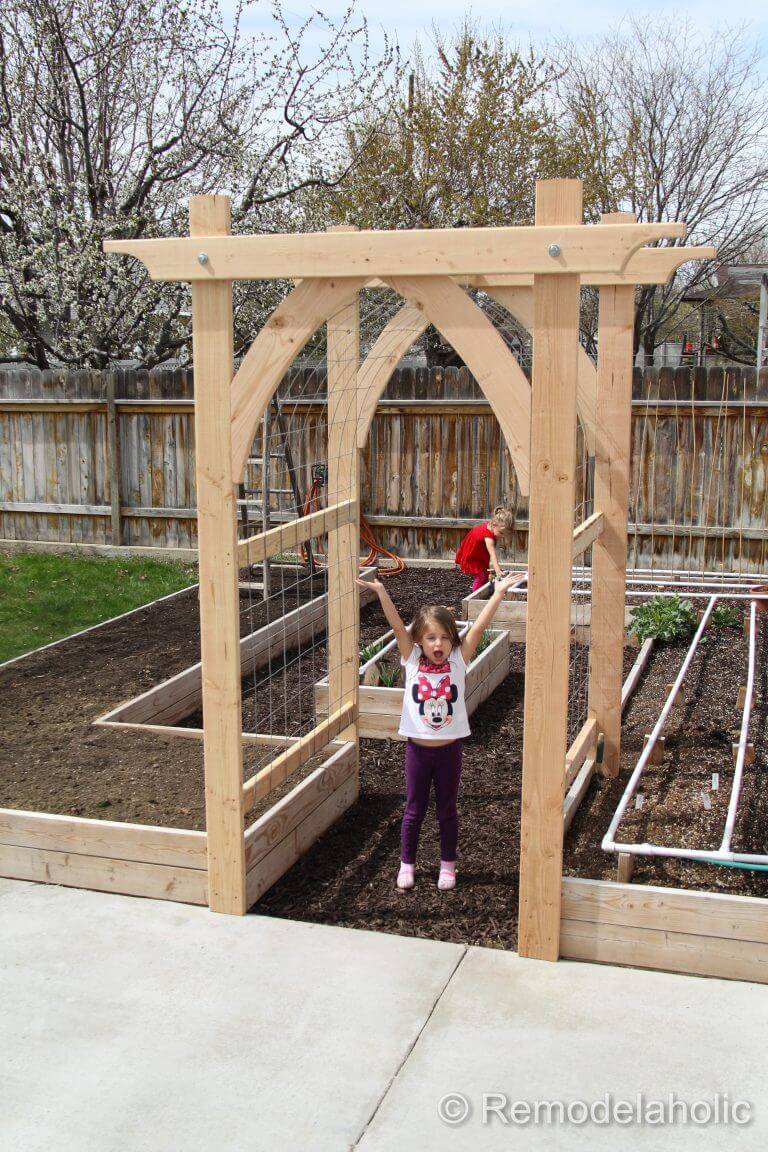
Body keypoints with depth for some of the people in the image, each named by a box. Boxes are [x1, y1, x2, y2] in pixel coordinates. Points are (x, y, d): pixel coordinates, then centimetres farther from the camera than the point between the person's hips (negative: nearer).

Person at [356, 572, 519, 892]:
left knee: (447, 810, 14)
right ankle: (407, 864, 28)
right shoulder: (412, 661, -6)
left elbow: (479, 627, -13)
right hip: (418, 747, 0)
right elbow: (398, 626, -16)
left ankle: (448, 865, 29)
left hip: (449, 749, 0)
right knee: (413, 810, 12)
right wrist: (381, 592, -25)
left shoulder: (458, 661, -6)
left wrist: (499, 593, -19)